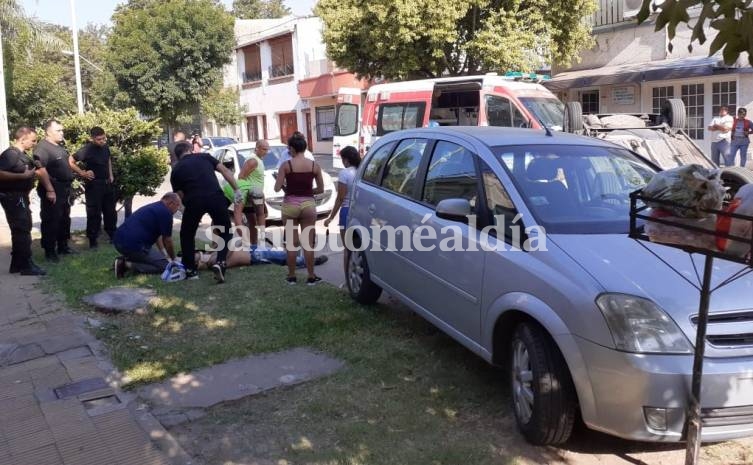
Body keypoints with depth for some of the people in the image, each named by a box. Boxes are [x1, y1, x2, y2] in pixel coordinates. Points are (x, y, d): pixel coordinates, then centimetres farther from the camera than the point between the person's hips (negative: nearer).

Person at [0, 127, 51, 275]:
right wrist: (23, 175, -25)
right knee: (22, 230, -7)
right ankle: (26, 265, -3)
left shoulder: (22, 155, 15)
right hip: (13, 197, -10)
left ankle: (17, 264, 21)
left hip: (20, 197, 10)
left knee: (21, 229, 14)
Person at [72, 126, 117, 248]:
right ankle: (92, 240, 6)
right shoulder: (87, 150, -18)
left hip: (107, 183, 7)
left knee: (110, 211, 15)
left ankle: (113, 235, 29)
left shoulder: (105, 146, 2)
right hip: (94, 185, -6)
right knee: (94, 214, -2)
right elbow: (71, 161, -15)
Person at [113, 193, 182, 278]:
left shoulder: (152, 207, 23)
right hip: (133, 245, -10)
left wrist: (163, 253, 37)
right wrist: (174, 259, 17)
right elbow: (167, 241, 2)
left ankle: (124, 260, 11)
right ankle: (129, 265, -11)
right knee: (164, 266, -4)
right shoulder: (165, 213, -5)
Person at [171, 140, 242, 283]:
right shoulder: (205, 157, 20)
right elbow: (225, 171, 10)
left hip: (193, 201, 0)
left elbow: (180, 195, 15)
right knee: (225, 232, 18)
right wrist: (236, 189, 10)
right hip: (215, 197, 0)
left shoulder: (176, 170, 19)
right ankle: (220, 263, -1)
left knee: (187, 234, 23)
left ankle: (190, 270, 24)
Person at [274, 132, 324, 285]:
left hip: (290, 204, -1)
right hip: (308, 204, 1)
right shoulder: (314, 165, -1)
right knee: (308, 243, 7)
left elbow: (277, 188, -8)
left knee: (292, 243, 8)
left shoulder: (286, 165, -8)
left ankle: (291, 276, 14)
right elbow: (321, 189, 4)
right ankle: (311, 277, 11)